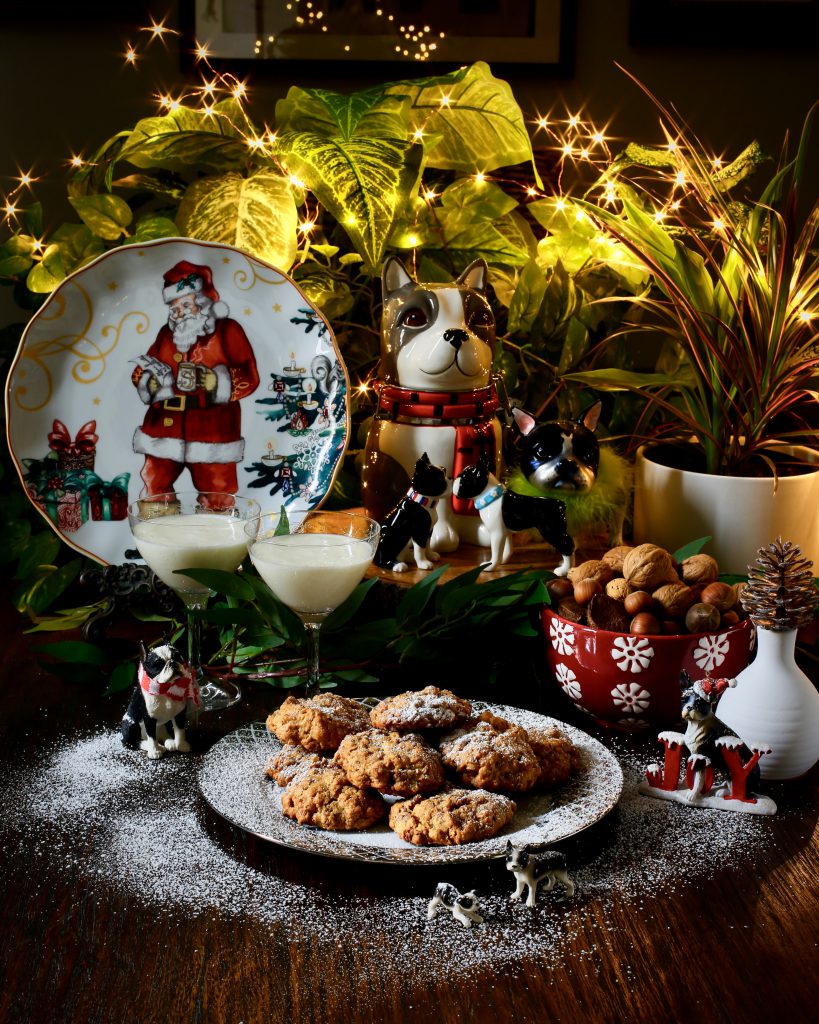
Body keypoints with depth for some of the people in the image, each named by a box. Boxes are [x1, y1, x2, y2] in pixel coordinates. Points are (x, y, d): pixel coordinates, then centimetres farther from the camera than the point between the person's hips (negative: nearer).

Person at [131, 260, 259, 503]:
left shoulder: (226, 331, -1)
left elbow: (248, 378, -12)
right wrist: (158, 378, -13)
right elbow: (140, 374, 13)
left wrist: (201, 378, -24)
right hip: (164, 428, 5)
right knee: (153, 495, 7)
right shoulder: (167, 333, 13)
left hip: (210, 435, -5)